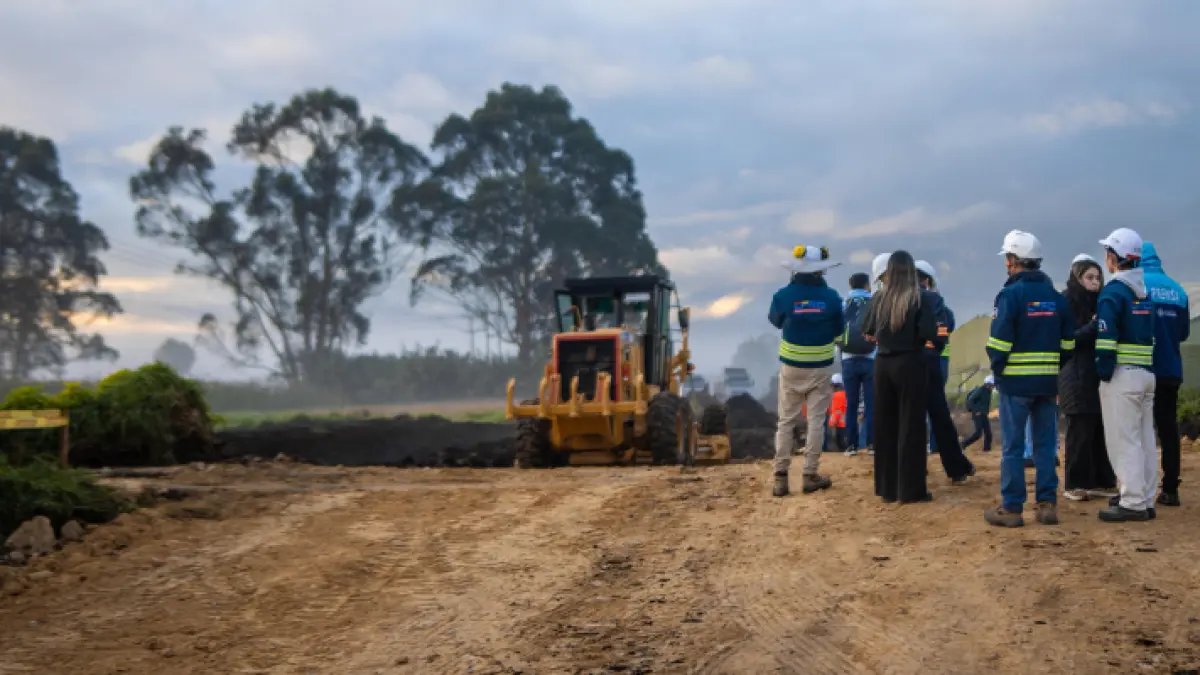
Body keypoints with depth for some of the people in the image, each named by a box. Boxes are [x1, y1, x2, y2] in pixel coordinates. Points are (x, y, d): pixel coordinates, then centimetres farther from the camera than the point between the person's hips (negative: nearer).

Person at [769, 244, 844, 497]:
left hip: (791, 366, 1)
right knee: (816, 421, 6)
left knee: (786, 421, 7)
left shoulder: (783, 295, -11)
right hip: (821, 367, -1)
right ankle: (810, 475, 6)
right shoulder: (831, 296, -10)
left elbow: (775, 321, 9)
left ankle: (781, 476, 0)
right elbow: (838, 329, 4)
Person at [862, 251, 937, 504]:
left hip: (882, 364, 4)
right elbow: (929, 333, -19)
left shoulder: (878, 299, 1)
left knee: (885, 426, 11)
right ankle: (910, 489, 4)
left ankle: (887, 487, 16)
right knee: (910, 426, 2)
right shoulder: (920, 299, -10)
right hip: (910, 364, -4)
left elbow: (867, 330, 10)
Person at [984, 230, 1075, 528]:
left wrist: (997, 368, -1)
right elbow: (1068, 341, 8)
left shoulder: (1011, 294, -11)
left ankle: (1011, 508, 1)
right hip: (1048, 381, 5)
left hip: (1016, 381, -5)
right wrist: (1053, 367, 14)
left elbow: (999, 341, -16)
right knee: (1045, 445, 11)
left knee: (1013, 446, 0)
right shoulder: (1056, 297, 8)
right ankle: (1047, 504, 11)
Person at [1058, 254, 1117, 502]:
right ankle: (1075, 484, 2)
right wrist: (1092, 326, -19)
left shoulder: (1099, 302, 14)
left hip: (1099, 375, 6)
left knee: (1100, 430, 4)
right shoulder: (1066, 302, -5)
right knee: (1080, 432, -4)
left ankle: (1100, 482, 11)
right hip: (1077, 377, -6)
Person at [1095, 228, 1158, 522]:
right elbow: (1149, 334, 13)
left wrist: (1104, 372, -14)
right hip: (1147, 373, 8)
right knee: (1145, 439, 11)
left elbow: (1106, 338, -18)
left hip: (1122, 375, -8)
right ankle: (1145, 500, 16)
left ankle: (1133, 503, -7)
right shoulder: (1145, 291, 14)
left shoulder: (1113, 292, -11)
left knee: (1124, 440, -6)